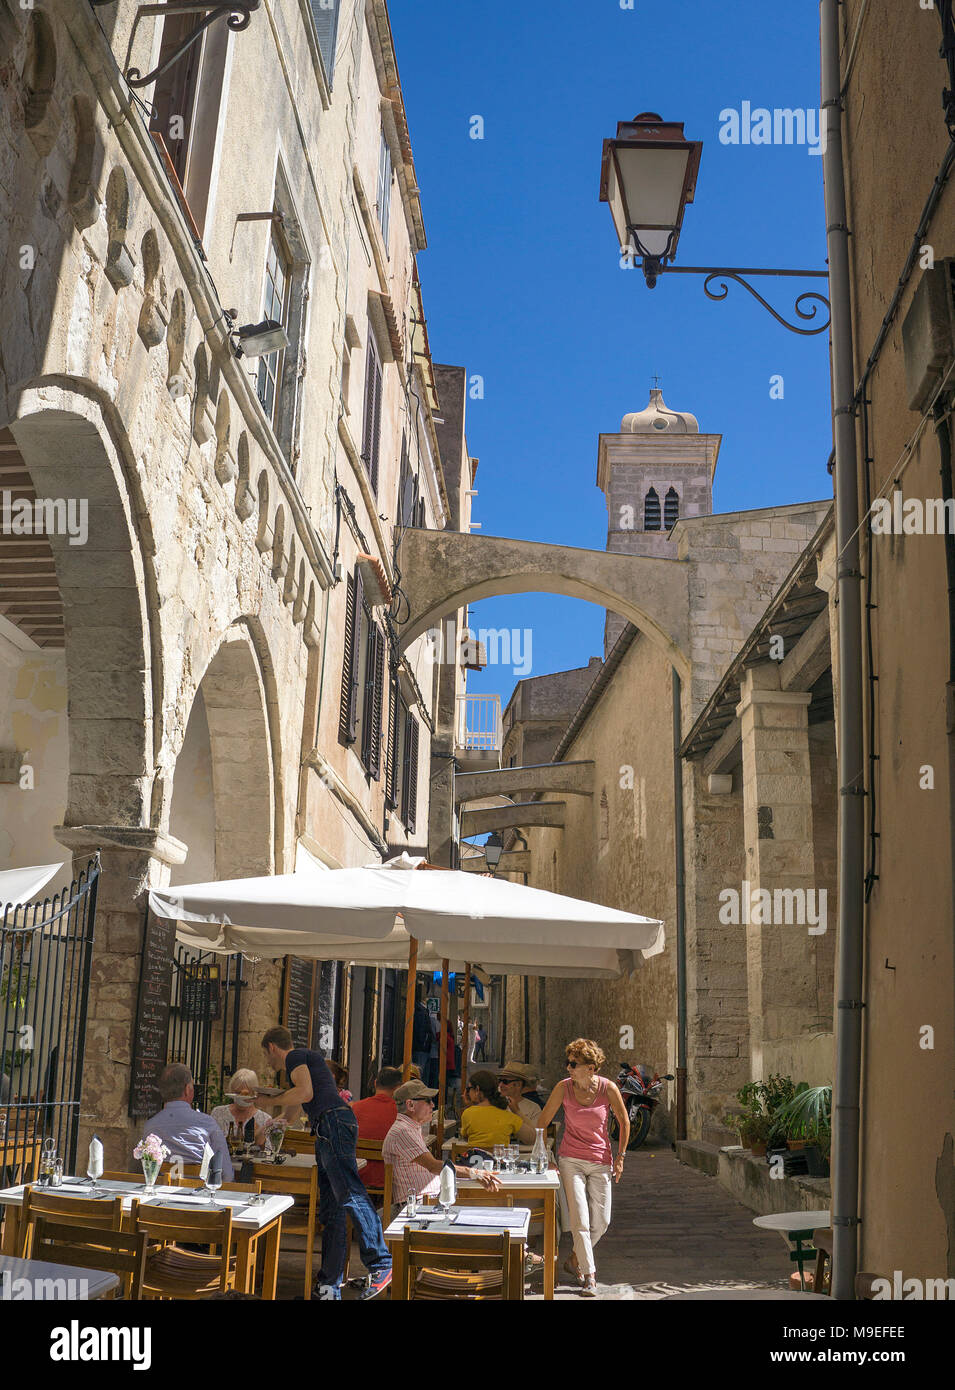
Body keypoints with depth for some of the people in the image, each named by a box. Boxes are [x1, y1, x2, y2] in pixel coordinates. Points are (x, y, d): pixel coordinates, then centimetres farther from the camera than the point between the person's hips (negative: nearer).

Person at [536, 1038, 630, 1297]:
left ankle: (575, 1260, 29)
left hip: (601, 1162, 1)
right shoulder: (564, 1087, -9)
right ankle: (588, 1276, 2)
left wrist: (620, 1157, 4)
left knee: (601, 1222, 5)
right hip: (571, 1160, -1)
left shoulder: (608, 1088, -11)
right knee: (580, 1219, -9)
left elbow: (624, 1122, 4)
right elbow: (543, 1121, 1)